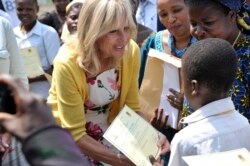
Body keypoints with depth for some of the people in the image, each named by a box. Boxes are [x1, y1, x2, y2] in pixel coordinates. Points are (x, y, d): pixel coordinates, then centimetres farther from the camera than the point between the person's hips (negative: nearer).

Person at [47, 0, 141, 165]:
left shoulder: (131, 51, -17)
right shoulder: (68, 64, -30)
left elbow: (132, 109, -6)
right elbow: (76, 135, -25)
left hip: (108, 132, 4)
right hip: (68, 139, -4)